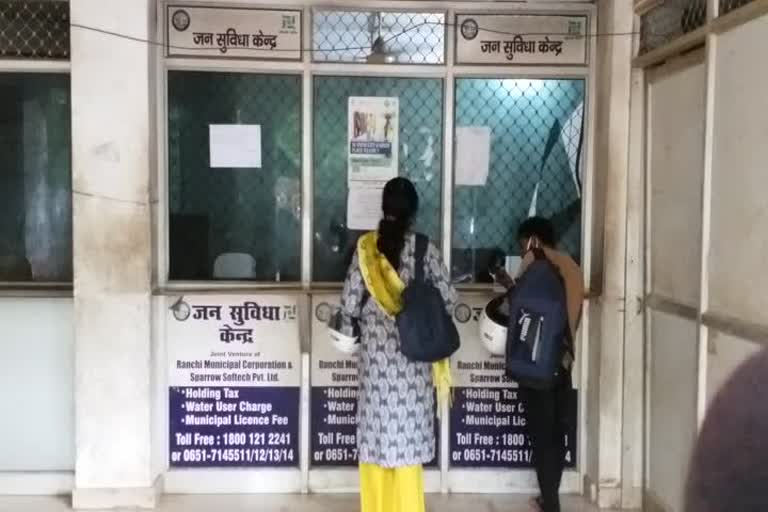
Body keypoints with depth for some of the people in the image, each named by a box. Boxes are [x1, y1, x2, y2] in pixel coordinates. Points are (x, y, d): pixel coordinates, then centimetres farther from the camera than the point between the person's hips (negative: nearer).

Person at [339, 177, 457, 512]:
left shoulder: (366, 246, -5)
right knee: (408, 427, 8)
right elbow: (448, 298, -8)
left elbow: (350, 301, -6)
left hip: (376, 351, 1)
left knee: (376, 426, 11)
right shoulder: (424, 248, -7)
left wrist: (349, 331, 13)